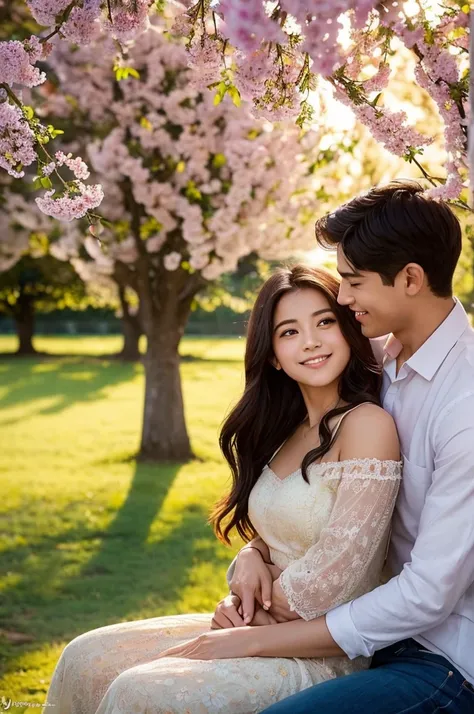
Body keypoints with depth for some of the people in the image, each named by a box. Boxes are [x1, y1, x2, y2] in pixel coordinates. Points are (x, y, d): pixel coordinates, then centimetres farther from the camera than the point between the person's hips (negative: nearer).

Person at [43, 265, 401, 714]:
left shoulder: (368, 423, -17)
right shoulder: (290, 432, 10)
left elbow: (336, 576, -20)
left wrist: (250, 632, -6)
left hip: (324, 655, -8)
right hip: (264, 627, 8)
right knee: (86, 660, 1)